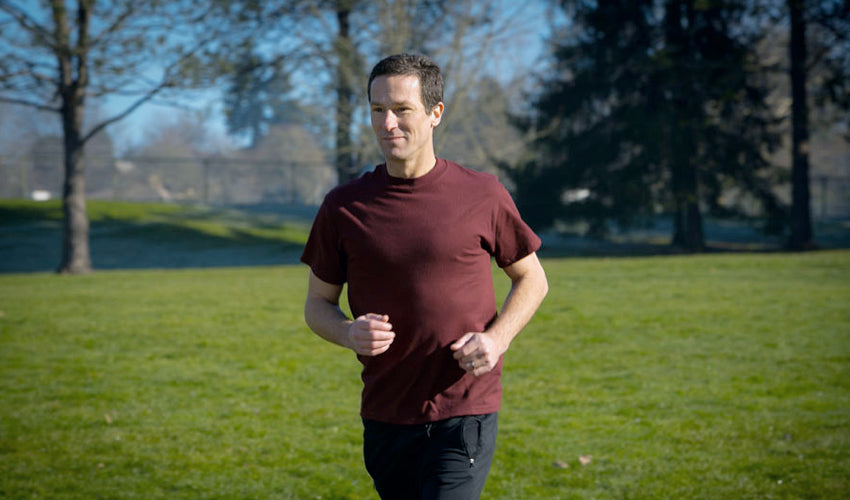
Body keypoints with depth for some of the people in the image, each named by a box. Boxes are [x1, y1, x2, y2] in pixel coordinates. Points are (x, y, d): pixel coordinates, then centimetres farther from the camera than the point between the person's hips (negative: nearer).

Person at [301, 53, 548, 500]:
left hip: (465, 413, -3)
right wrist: (349, 334, -12)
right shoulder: (343, 207, 2)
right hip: (384, 417, 3)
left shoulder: (482, 195, -2)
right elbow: (317, 303, 11)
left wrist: (497, 339, -8)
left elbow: (531, 279, 10)